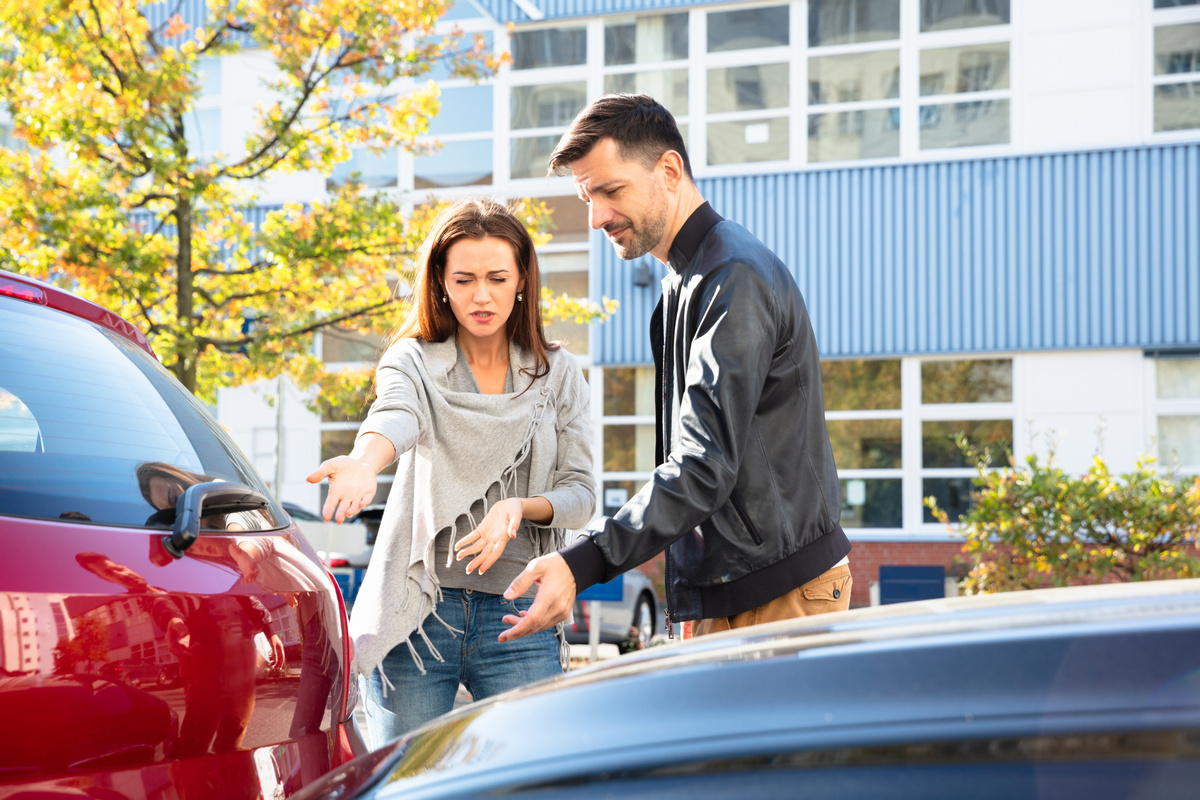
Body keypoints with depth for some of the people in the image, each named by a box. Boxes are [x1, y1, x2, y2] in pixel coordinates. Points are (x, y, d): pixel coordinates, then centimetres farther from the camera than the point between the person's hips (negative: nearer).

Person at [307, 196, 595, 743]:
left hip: (518, 617, 1)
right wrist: (364, 462, -44)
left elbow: (581, 493, 4)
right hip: (417, 614, -1)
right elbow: (396, 415, -20)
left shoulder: (558, 374, 9)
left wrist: (520, 507, -17)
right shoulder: (413, 362, 4)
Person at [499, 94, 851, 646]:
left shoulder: (735, 278, -15)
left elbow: (706, 465, -24)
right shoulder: (686, 280, 18)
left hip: (781, 598, -9)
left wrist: (583, 563, -32)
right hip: (727, 596, 9)